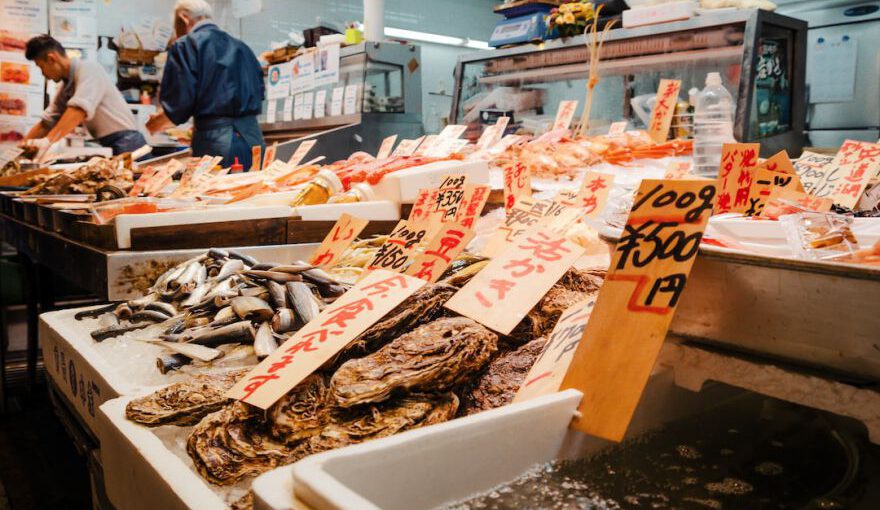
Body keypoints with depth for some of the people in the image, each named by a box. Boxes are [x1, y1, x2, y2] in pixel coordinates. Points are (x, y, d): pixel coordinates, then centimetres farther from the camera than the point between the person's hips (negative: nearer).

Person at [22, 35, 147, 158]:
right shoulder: (66, 88, 16)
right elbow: (46, 122, 22)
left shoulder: (89, 69, -11)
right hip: (110, 147, 8)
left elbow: (80, 109, -26)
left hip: (126, 144, -8)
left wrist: (48, 140, -33)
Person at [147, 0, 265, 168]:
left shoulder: (185, 45, 0)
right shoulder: (242, 47, 18)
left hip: (216, 142, -6)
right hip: (254, 136, 6)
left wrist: (147, 127, 10)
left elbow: (179, 103, -7)